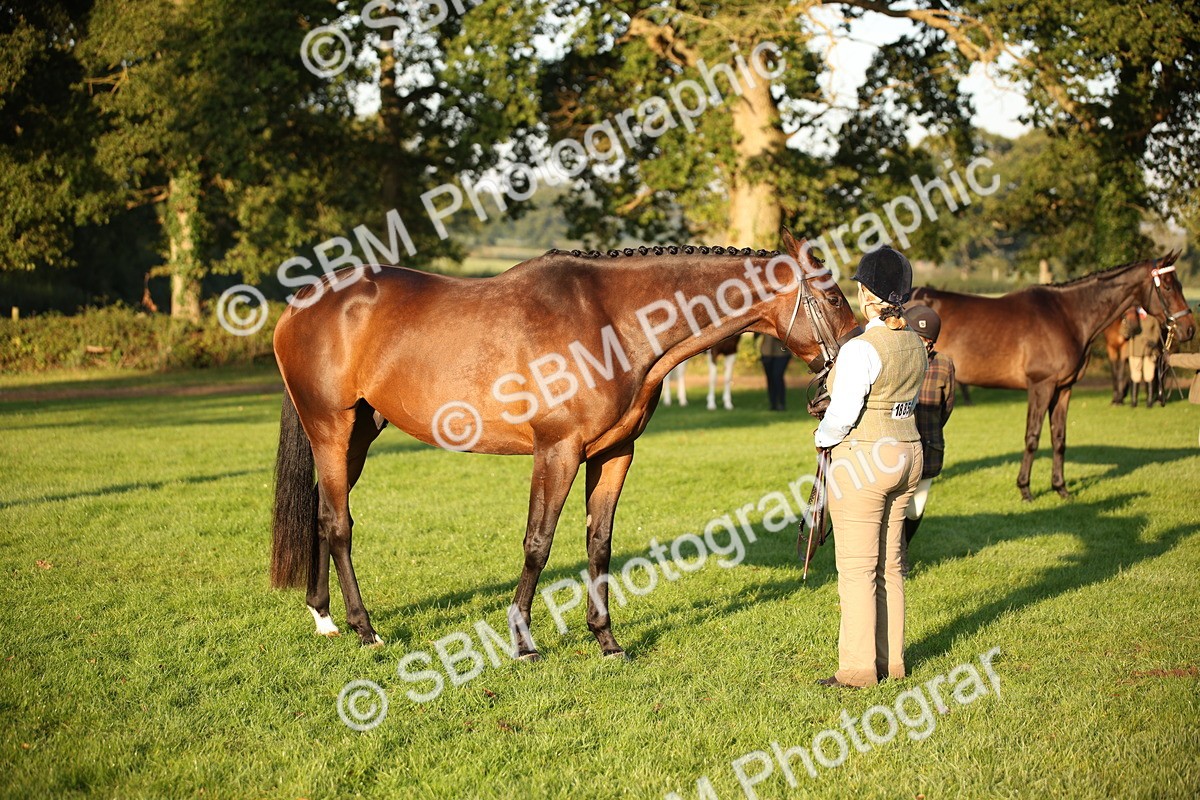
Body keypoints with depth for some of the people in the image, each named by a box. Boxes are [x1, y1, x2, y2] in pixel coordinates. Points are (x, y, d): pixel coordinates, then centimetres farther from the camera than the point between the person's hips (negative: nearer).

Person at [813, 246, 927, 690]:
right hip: (908, 453, 8)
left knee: (857, 567, 0)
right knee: (889, 564, 15)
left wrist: (822, 438, 2)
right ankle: (891, 659, 22)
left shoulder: (861, 349, -19)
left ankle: (859, 666, 5)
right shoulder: (916, 345, 6)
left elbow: (841, 414, -19)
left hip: (861, 458, -8)